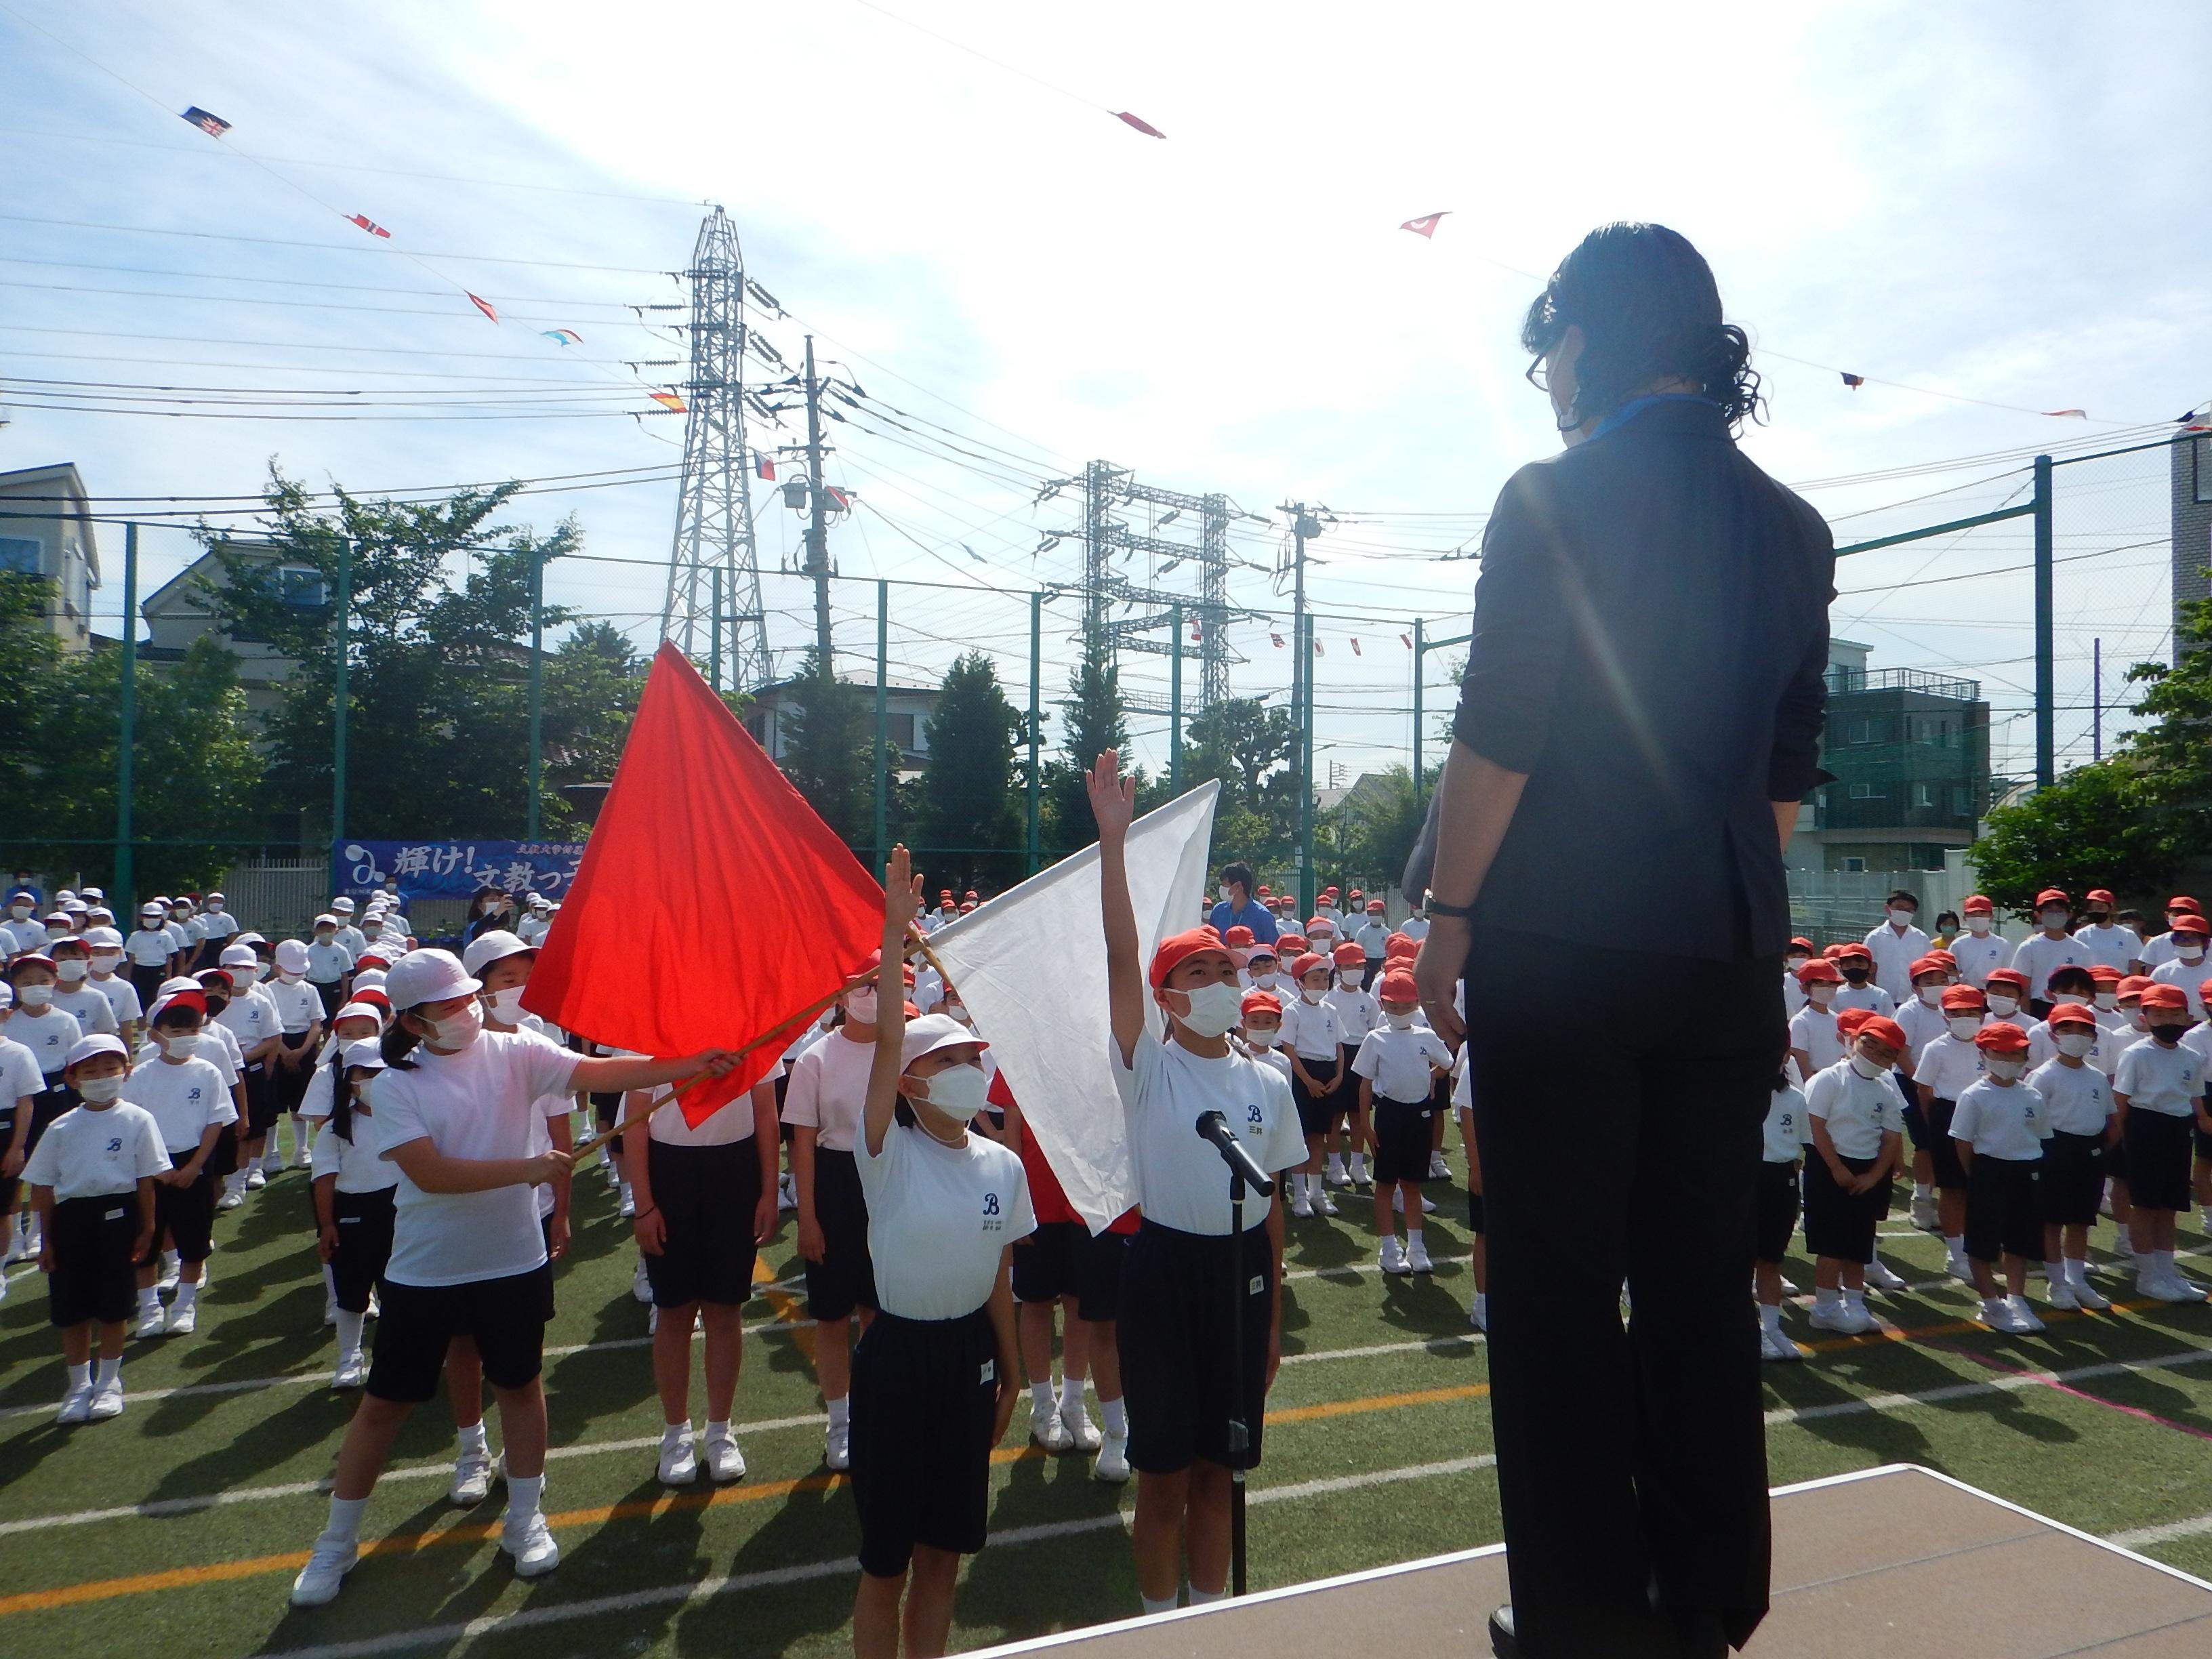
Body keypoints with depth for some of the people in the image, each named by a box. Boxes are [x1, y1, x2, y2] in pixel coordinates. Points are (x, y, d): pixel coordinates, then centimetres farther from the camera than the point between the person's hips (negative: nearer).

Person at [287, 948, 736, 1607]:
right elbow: (431, 1173, -21)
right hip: (424, 1273, -1)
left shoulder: (514, 1052, -7)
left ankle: (525, 1520, 33)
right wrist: (525, 1169, -27)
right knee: (384, 1404, 11)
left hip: (514, 1262, 1)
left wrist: (691, 1064, -28)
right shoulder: (397, 1085, -10)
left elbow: (600, 1073, -17)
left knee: (520, 1386, 15)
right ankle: (337, 1542, 31)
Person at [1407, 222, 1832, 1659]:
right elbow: (1789, 773, 14)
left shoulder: (1556, 500, -8)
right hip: (1730, 951, 6)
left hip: (1562, 944, -6)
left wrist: (1451, 909, -3)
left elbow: (1497, 739, -12)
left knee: (1560, 1291, 5)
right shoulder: (1794, 528, 11)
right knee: (1703, 1286, 15)